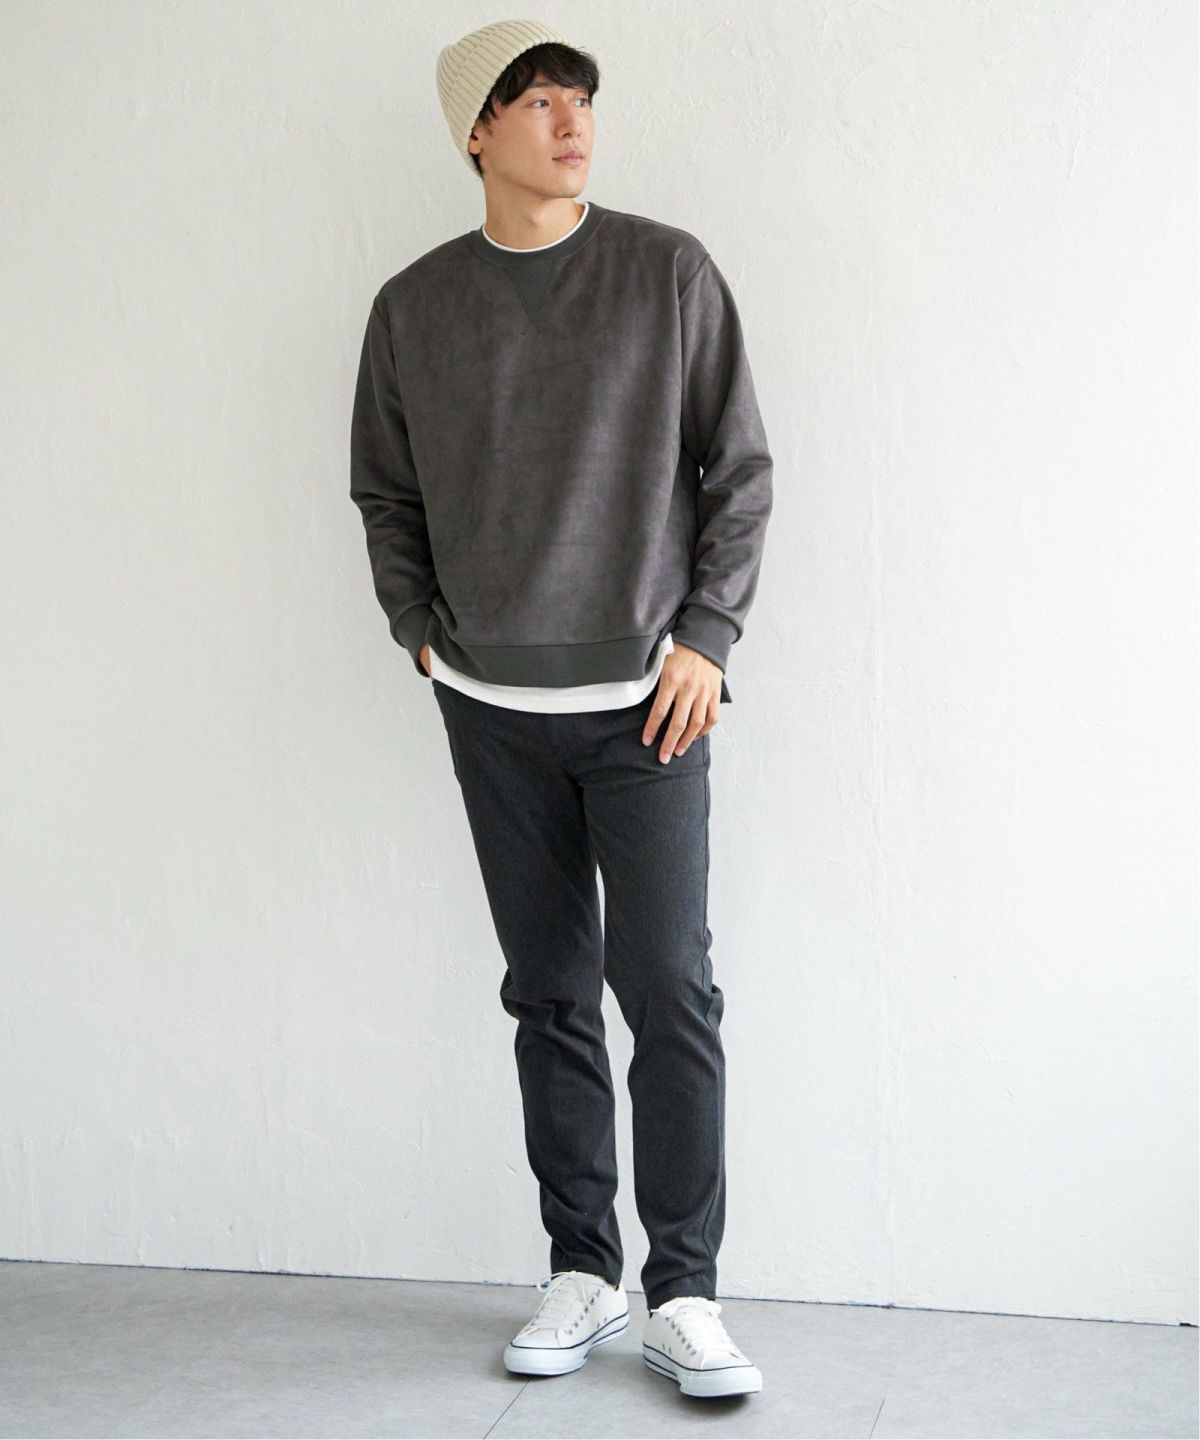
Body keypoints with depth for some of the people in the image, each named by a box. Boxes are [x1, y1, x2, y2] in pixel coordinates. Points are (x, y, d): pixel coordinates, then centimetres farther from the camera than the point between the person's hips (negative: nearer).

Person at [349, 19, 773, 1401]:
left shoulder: (669, 272, 1)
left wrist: (706, 635, -4)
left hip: (644, 697, -2)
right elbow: (384, 491, 15)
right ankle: (580, 1270, 19)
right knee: (550, 997, 8)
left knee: (671, 993, -4)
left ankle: (682, 1293, 6)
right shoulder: (413, 307, 6)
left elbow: (739, 469, 3)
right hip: (492, 708, 2)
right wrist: (421, 633, 5)